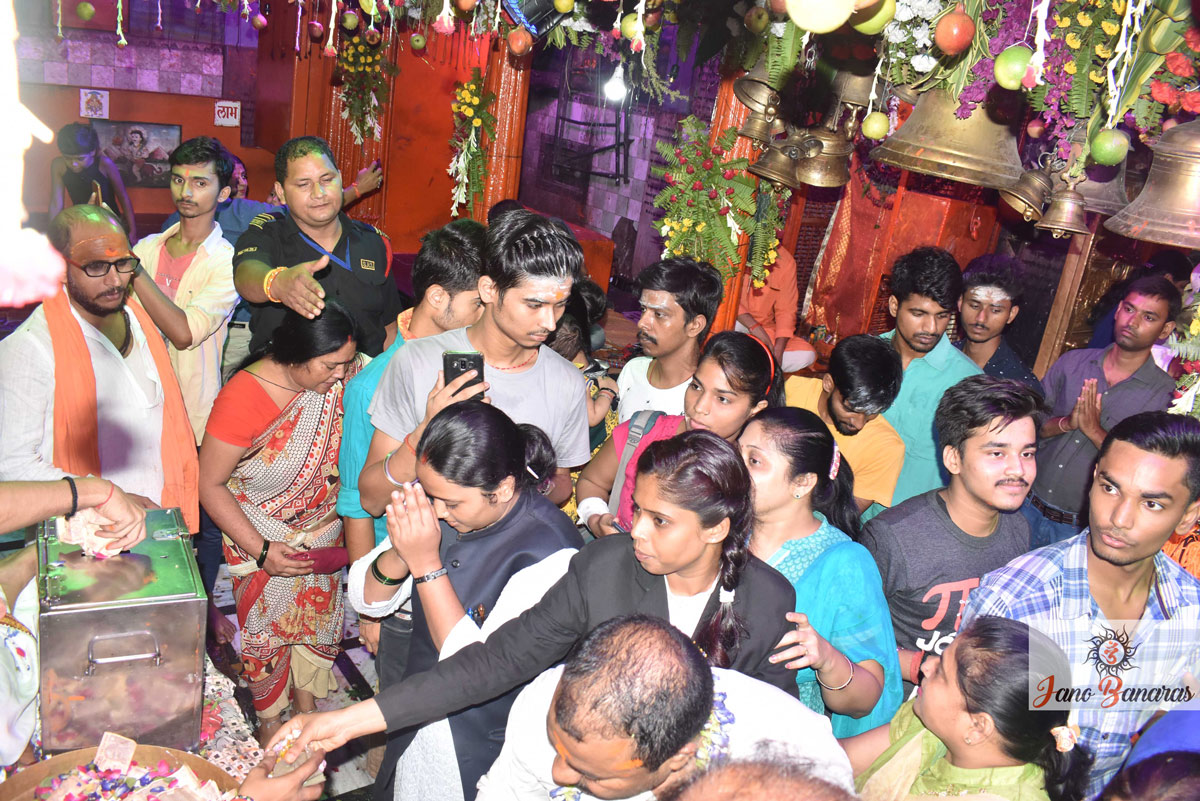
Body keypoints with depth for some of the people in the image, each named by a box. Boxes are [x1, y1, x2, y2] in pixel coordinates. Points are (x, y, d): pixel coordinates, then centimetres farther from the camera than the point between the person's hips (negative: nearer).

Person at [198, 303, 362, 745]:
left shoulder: (342, 377, -17)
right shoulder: (243, 398, -29)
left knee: (318, 617, 19)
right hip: (264, 541, -4)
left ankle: (307, 707, 45)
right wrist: (262, 551, -20)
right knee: (269, 630, 14)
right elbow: (209, 483, -20)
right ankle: (269, 722, 41)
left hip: (324, 535, 4)